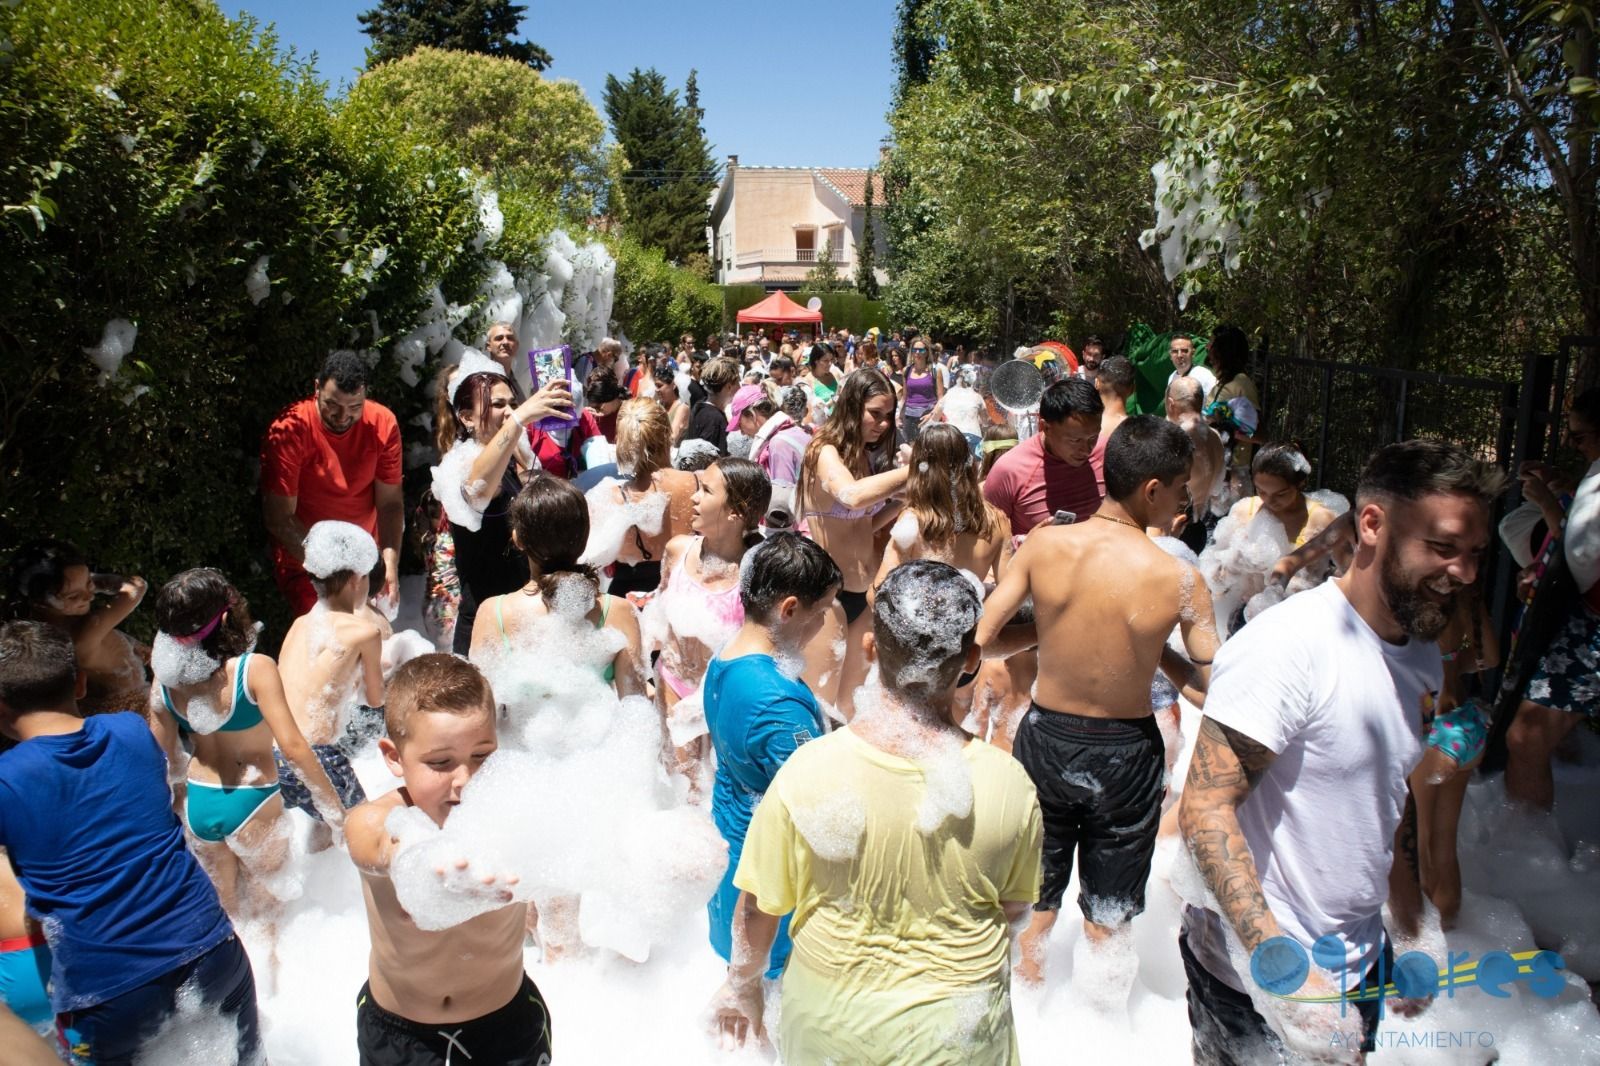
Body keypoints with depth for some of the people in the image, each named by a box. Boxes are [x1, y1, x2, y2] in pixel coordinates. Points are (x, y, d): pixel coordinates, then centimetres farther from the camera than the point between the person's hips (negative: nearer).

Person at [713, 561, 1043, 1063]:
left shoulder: (806, 772, -26)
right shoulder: (1010, 785, -22)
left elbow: (758, 908, -11)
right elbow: (1013, 905, -3)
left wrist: (742, 983, 8)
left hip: (829, 1023, 0)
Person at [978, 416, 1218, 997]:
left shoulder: (1043, 544, -14)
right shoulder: (1179, 578, -19)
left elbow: (981, 639, -10)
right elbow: (1214, 682, -13)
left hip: (1045, 738, 2)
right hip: (1125, 753, -2)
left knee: (1033, 903, 23)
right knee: (1109, 918, 20)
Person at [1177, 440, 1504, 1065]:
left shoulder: (1422, 659, 5)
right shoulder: (1286, 644, -25)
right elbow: (1204, 809, -28)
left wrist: (1408, 936, 20)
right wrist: (1284, 968, -33)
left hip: (1360, 964, 8)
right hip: (1255, 978, -8)